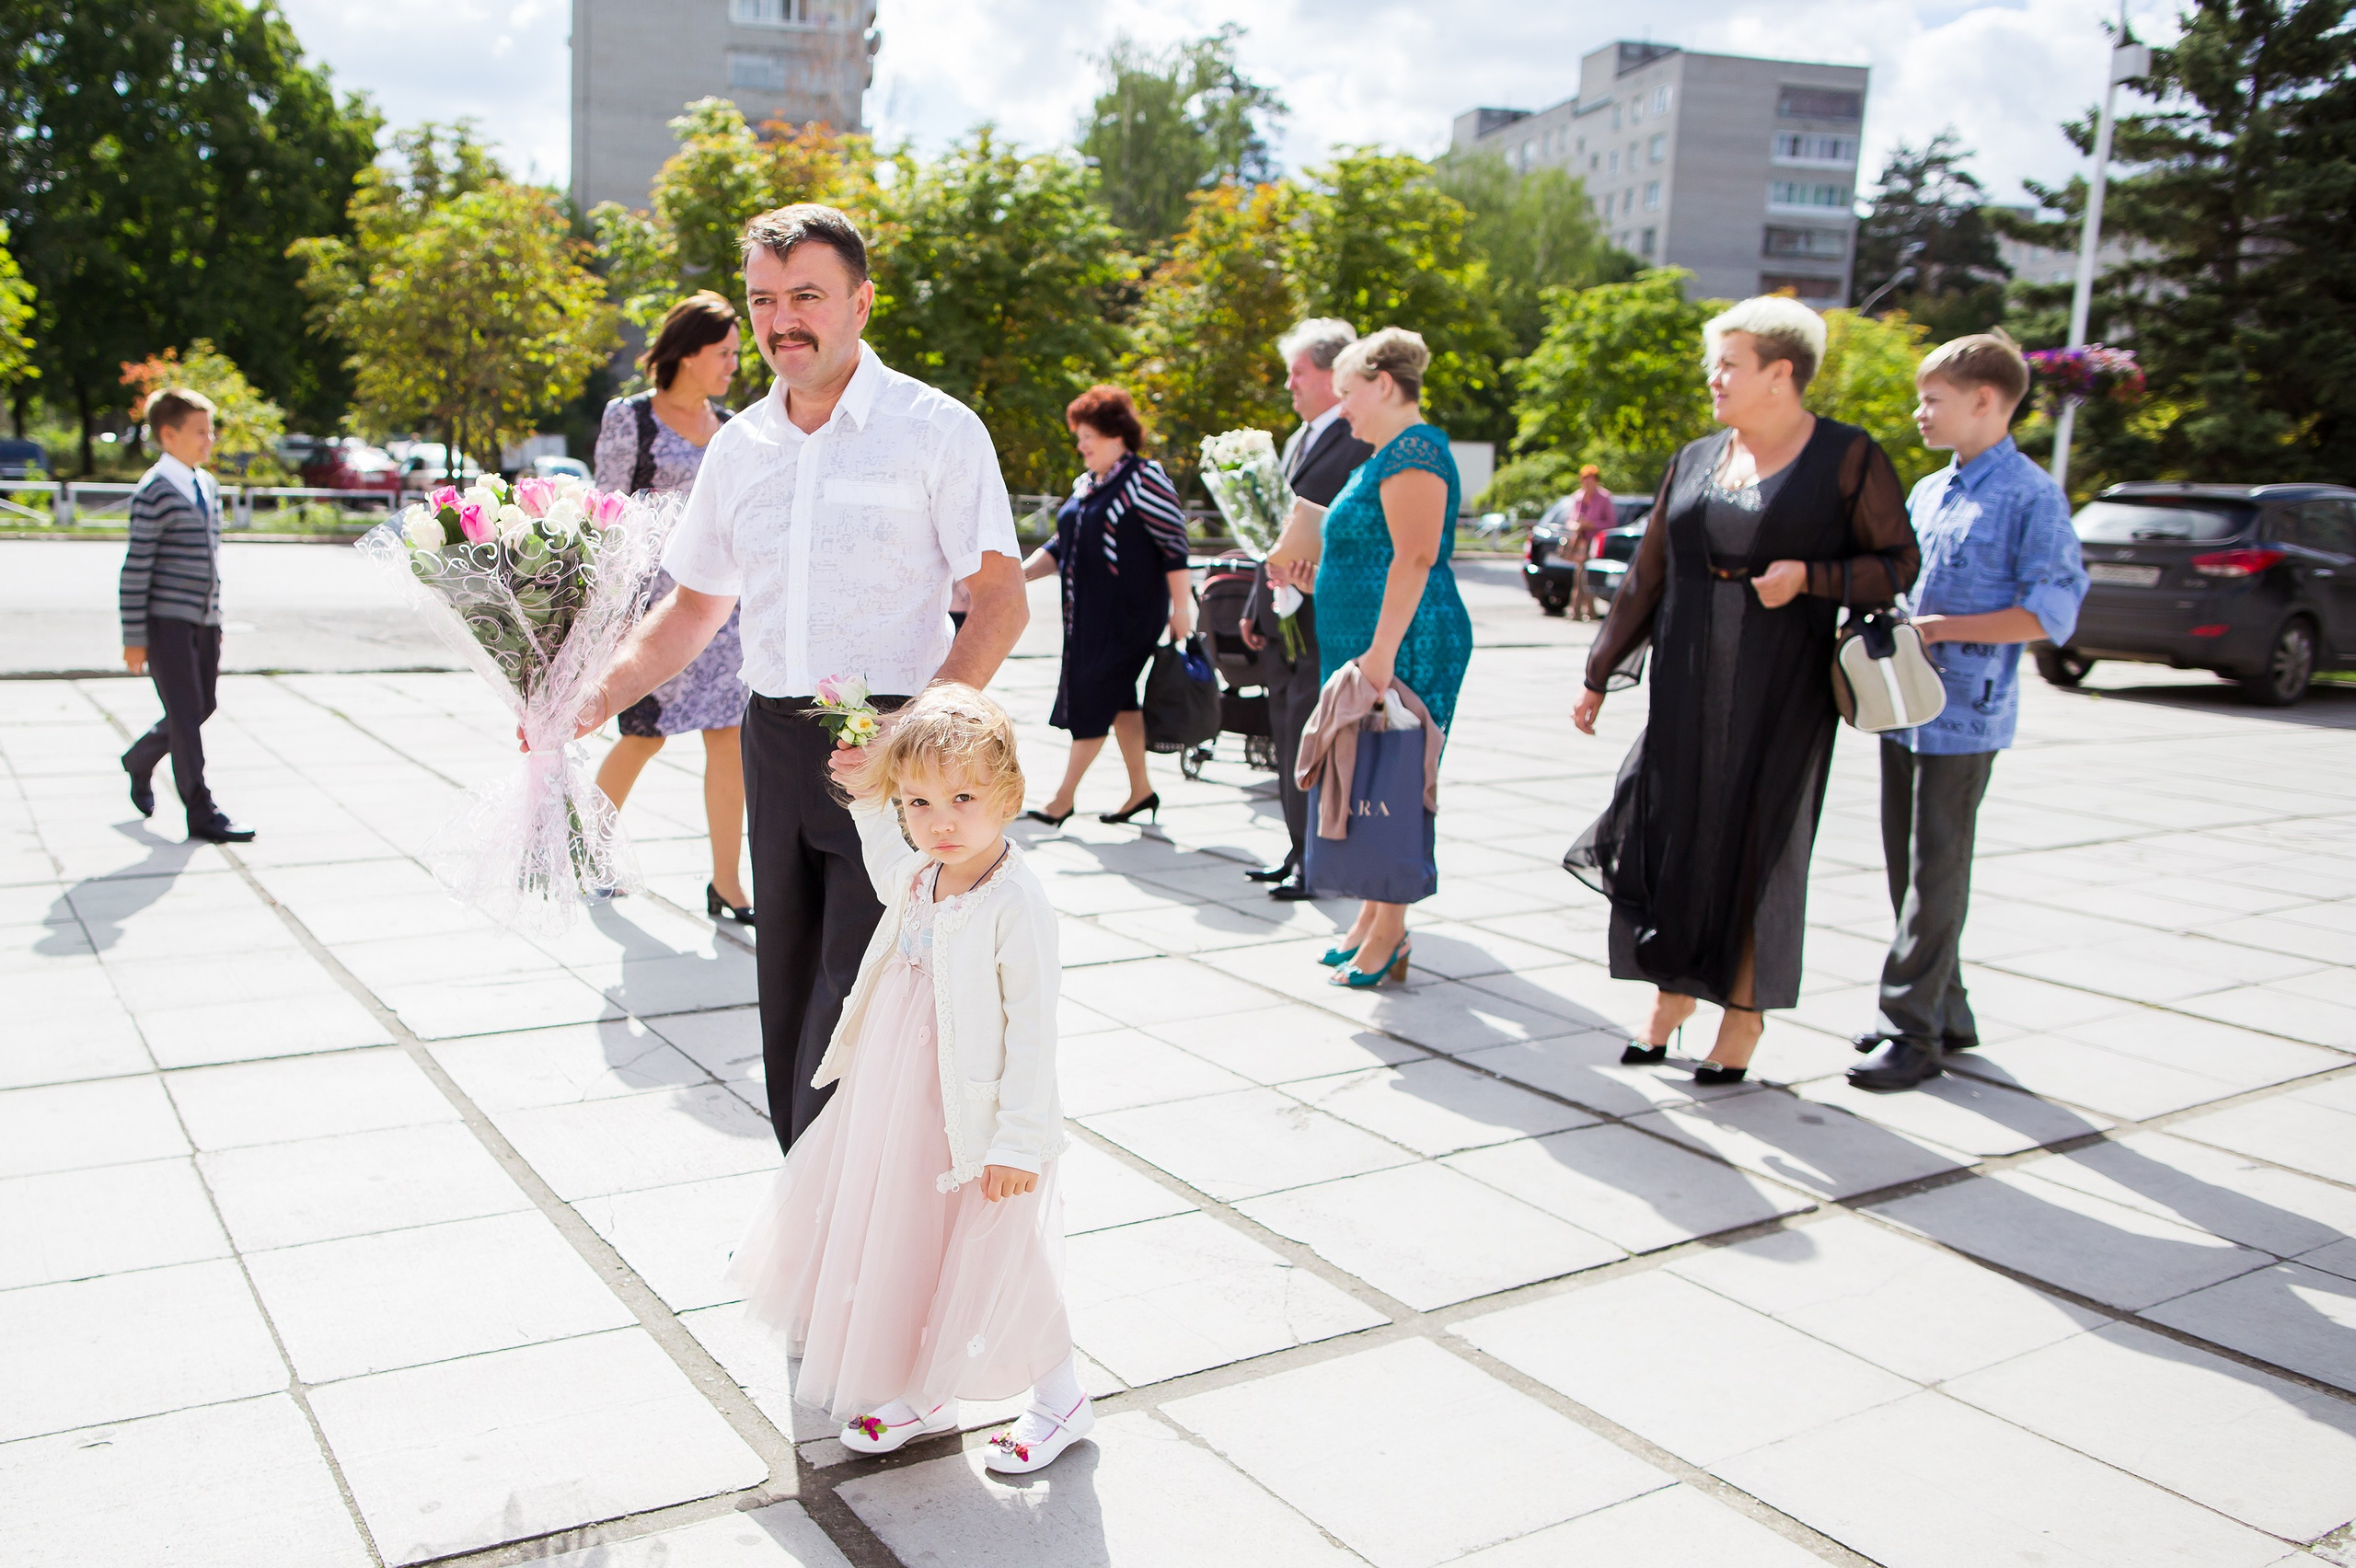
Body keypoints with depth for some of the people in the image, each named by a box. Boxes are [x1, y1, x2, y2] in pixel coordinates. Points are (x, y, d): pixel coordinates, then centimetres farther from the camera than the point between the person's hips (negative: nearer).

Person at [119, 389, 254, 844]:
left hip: (203, 623, 8)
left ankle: (139, 760, 39)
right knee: (186, 713, -5)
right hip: (167, 622, -8)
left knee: (201, 708, 13)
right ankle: (201, 813, 1)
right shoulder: (154, 492, -12)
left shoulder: (208, 487, 13)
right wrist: (135, 637, -14)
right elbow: (135, 570, -13)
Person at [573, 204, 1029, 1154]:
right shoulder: (739, 446, 12)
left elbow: (1001, 598, -9)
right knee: (787, 1005, 11)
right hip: (774, 742, 6)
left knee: (852, 1013, -11)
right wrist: (595, 697, 5)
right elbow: (693, 606, 20)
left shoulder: (936, 429, -4)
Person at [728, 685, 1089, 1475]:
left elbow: (1033, 1029, -21)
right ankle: (922, 1395, 38)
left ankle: (1060, 1398, 29)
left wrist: (1018, 1140, -20)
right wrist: (868, 806, 19)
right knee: (903, 1242, 18)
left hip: (977, 1122, -8)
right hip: (896, 1107, 8)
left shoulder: (1016, 903, -24)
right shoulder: (917, 879, 0)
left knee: (997, 1256, 6)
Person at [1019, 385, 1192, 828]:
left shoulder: (1145, 479, -10)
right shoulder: (1085, 485, 15)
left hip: (1128, 615, -8)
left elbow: (1174, 548, -12)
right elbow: (1062, 545, 19)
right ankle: (1141, 791, 22)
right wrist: (1025, 571, 4)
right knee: (1118, 699, 11)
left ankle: (1063, 798, 1)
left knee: (1094, 698, -6)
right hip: (1087, 613, 8)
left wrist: (1181, 610, -15)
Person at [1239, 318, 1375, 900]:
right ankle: (1300, 852, 24)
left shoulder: (1365, 442, -12)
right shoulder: (1298, 439, 18)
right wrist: (1257, 605, 17)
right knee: (1289, 744, 14)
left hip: (1325, 622, -9)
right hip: (1282, 622, 9)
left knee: (1312, 747, -5)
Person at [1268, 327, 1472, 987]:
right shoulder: (1386, 456, 20)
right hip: (1371, 646, 10)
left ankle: (1389, 934, 1)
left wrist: (1382, 650, -28)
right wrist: (1314, 573, 18)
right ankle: (1372, 916, 22)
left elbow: (1415, 559, -23)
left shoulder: (1413, 450, -12)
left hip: (1406, 645, -10)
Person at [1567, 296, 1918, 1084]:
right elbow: (1647, 575, 13)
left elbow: (1899, 563, -1)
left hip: (1782, 692, -4)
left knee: (1758, 848, 1)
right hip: (1687, 685, 4)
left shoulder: (1847, 457, -3)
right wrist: (1600, 674, 12)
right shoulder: (1696, 460, 11)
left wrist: (1811, 577, -18)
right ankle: (1672, 995, 20)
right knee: (1673, 834, 5)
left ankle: (1744, 1013, 14)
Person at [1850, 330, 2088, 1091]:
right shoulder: (1927, 494, 14)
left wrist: (1940, 628, -19)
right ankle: (1943, 1011, 25)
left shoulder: (2031, 496, -9)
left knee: (1937, 872, -3)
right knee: (1907, 865, 12)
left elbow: (2051, 612, -15)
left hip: (1965, 713, -8)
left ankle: (1911, 1029, 4)